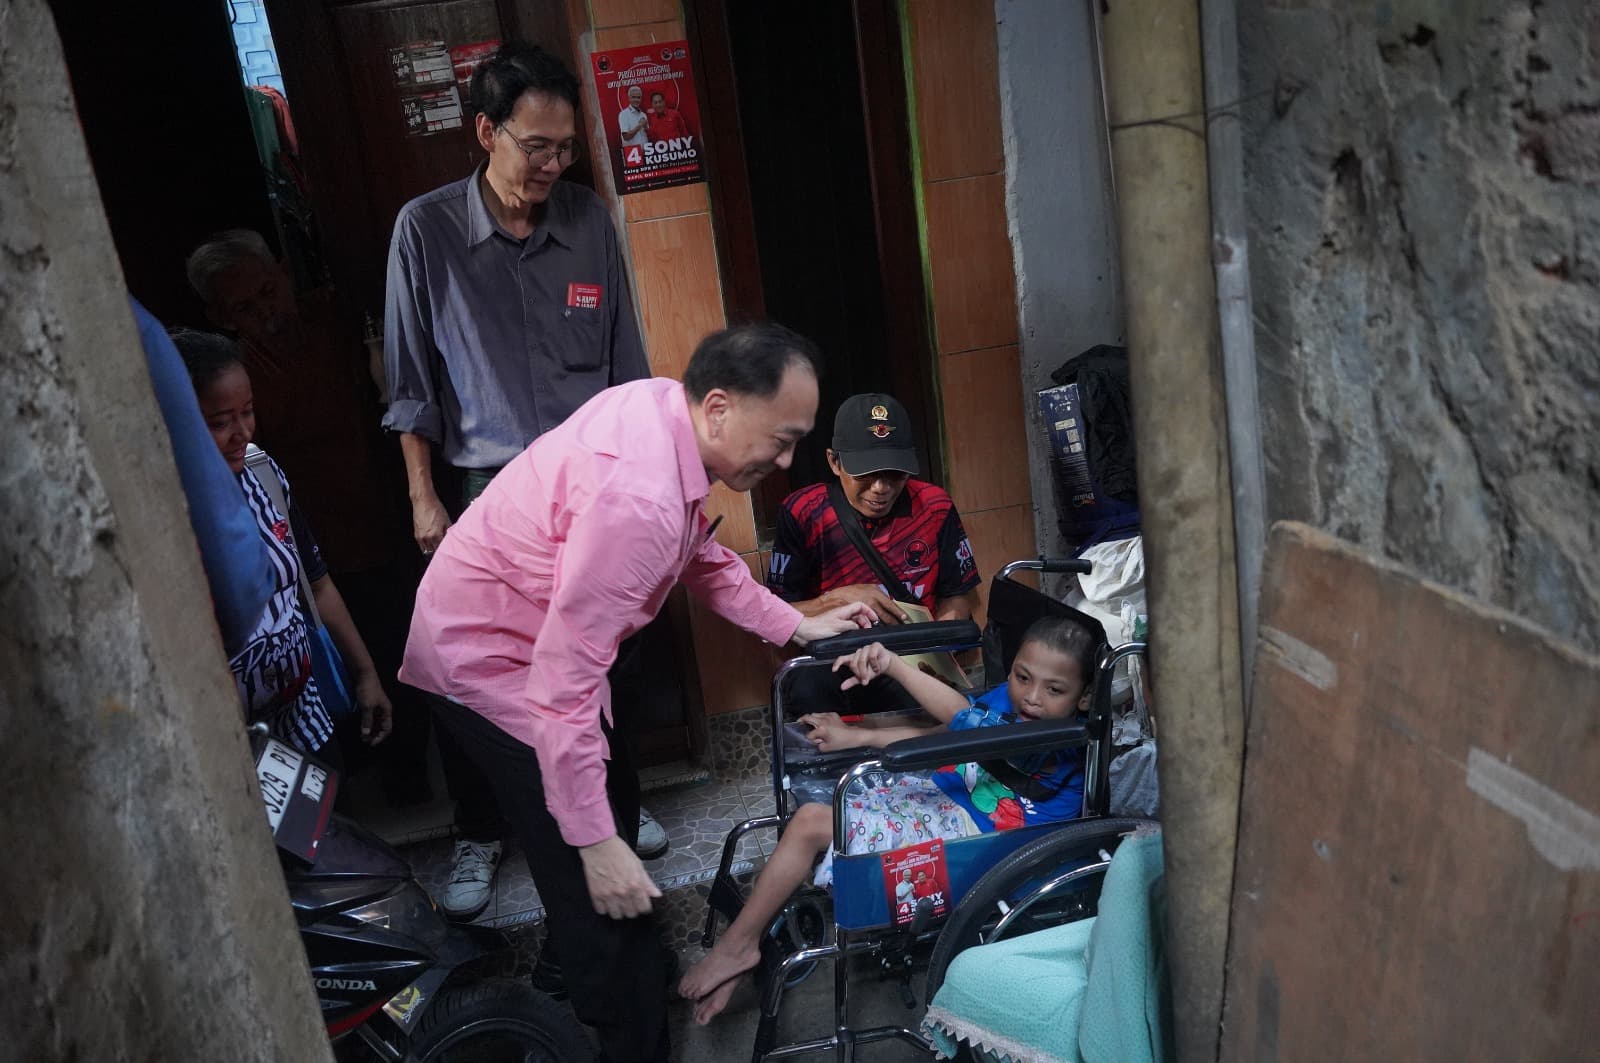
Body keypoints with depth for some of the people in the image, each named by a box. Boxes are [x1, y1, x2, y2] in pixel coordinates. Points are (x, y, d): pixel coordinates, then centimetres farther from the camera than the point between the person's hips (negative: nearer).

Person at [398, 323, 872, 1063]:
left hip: (538, 641, 10)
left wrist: (794, 626, 5)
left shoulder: (666, 412, -9)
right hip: (491, 660, -10)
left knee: (614, 804, 27)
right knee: (601, 885, -3)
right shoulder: (639, 496, -37)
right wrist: (593, 839, -30)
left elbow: (700, 554, 7)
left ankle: (585, 973, 51)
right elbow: (566, 676, -35)